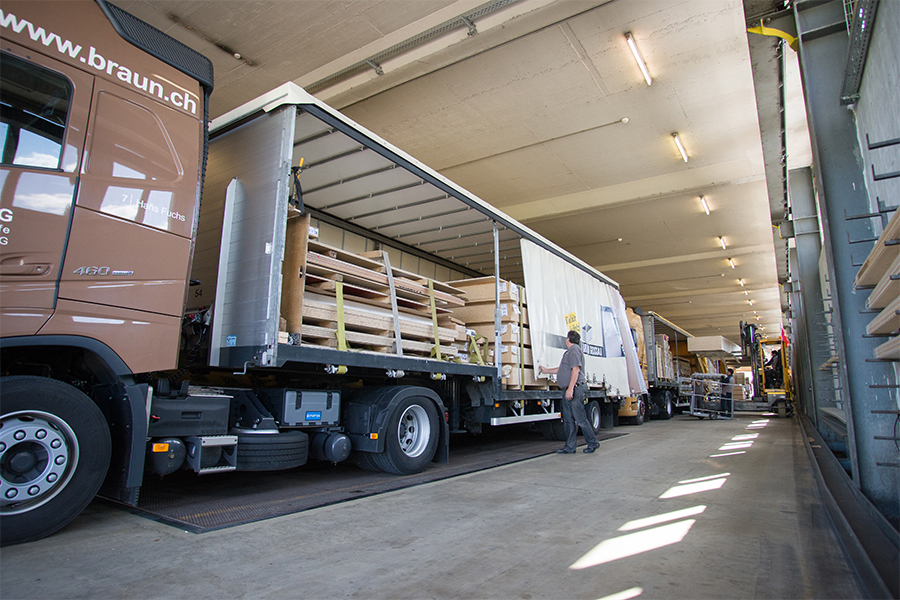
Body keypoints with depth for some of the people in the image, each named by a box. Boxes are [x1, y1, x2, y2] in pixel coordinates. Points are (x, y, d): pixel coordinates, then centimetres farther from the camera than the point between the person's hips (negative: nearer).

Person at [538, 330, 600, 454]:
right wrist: (546, 370, 39)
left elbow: (576, 369, -20)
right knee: (569, 419, 9)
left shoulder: (574, 349, -9)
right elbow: (562, 369, 32)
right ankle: (569, 447, 12)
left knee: (580, 418, -4)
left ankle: (592, 442, 9)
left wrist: (570, 388, -25)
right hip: (570, 391, 10)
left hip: (576, 388, -10)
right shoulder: (570, 351, 23)